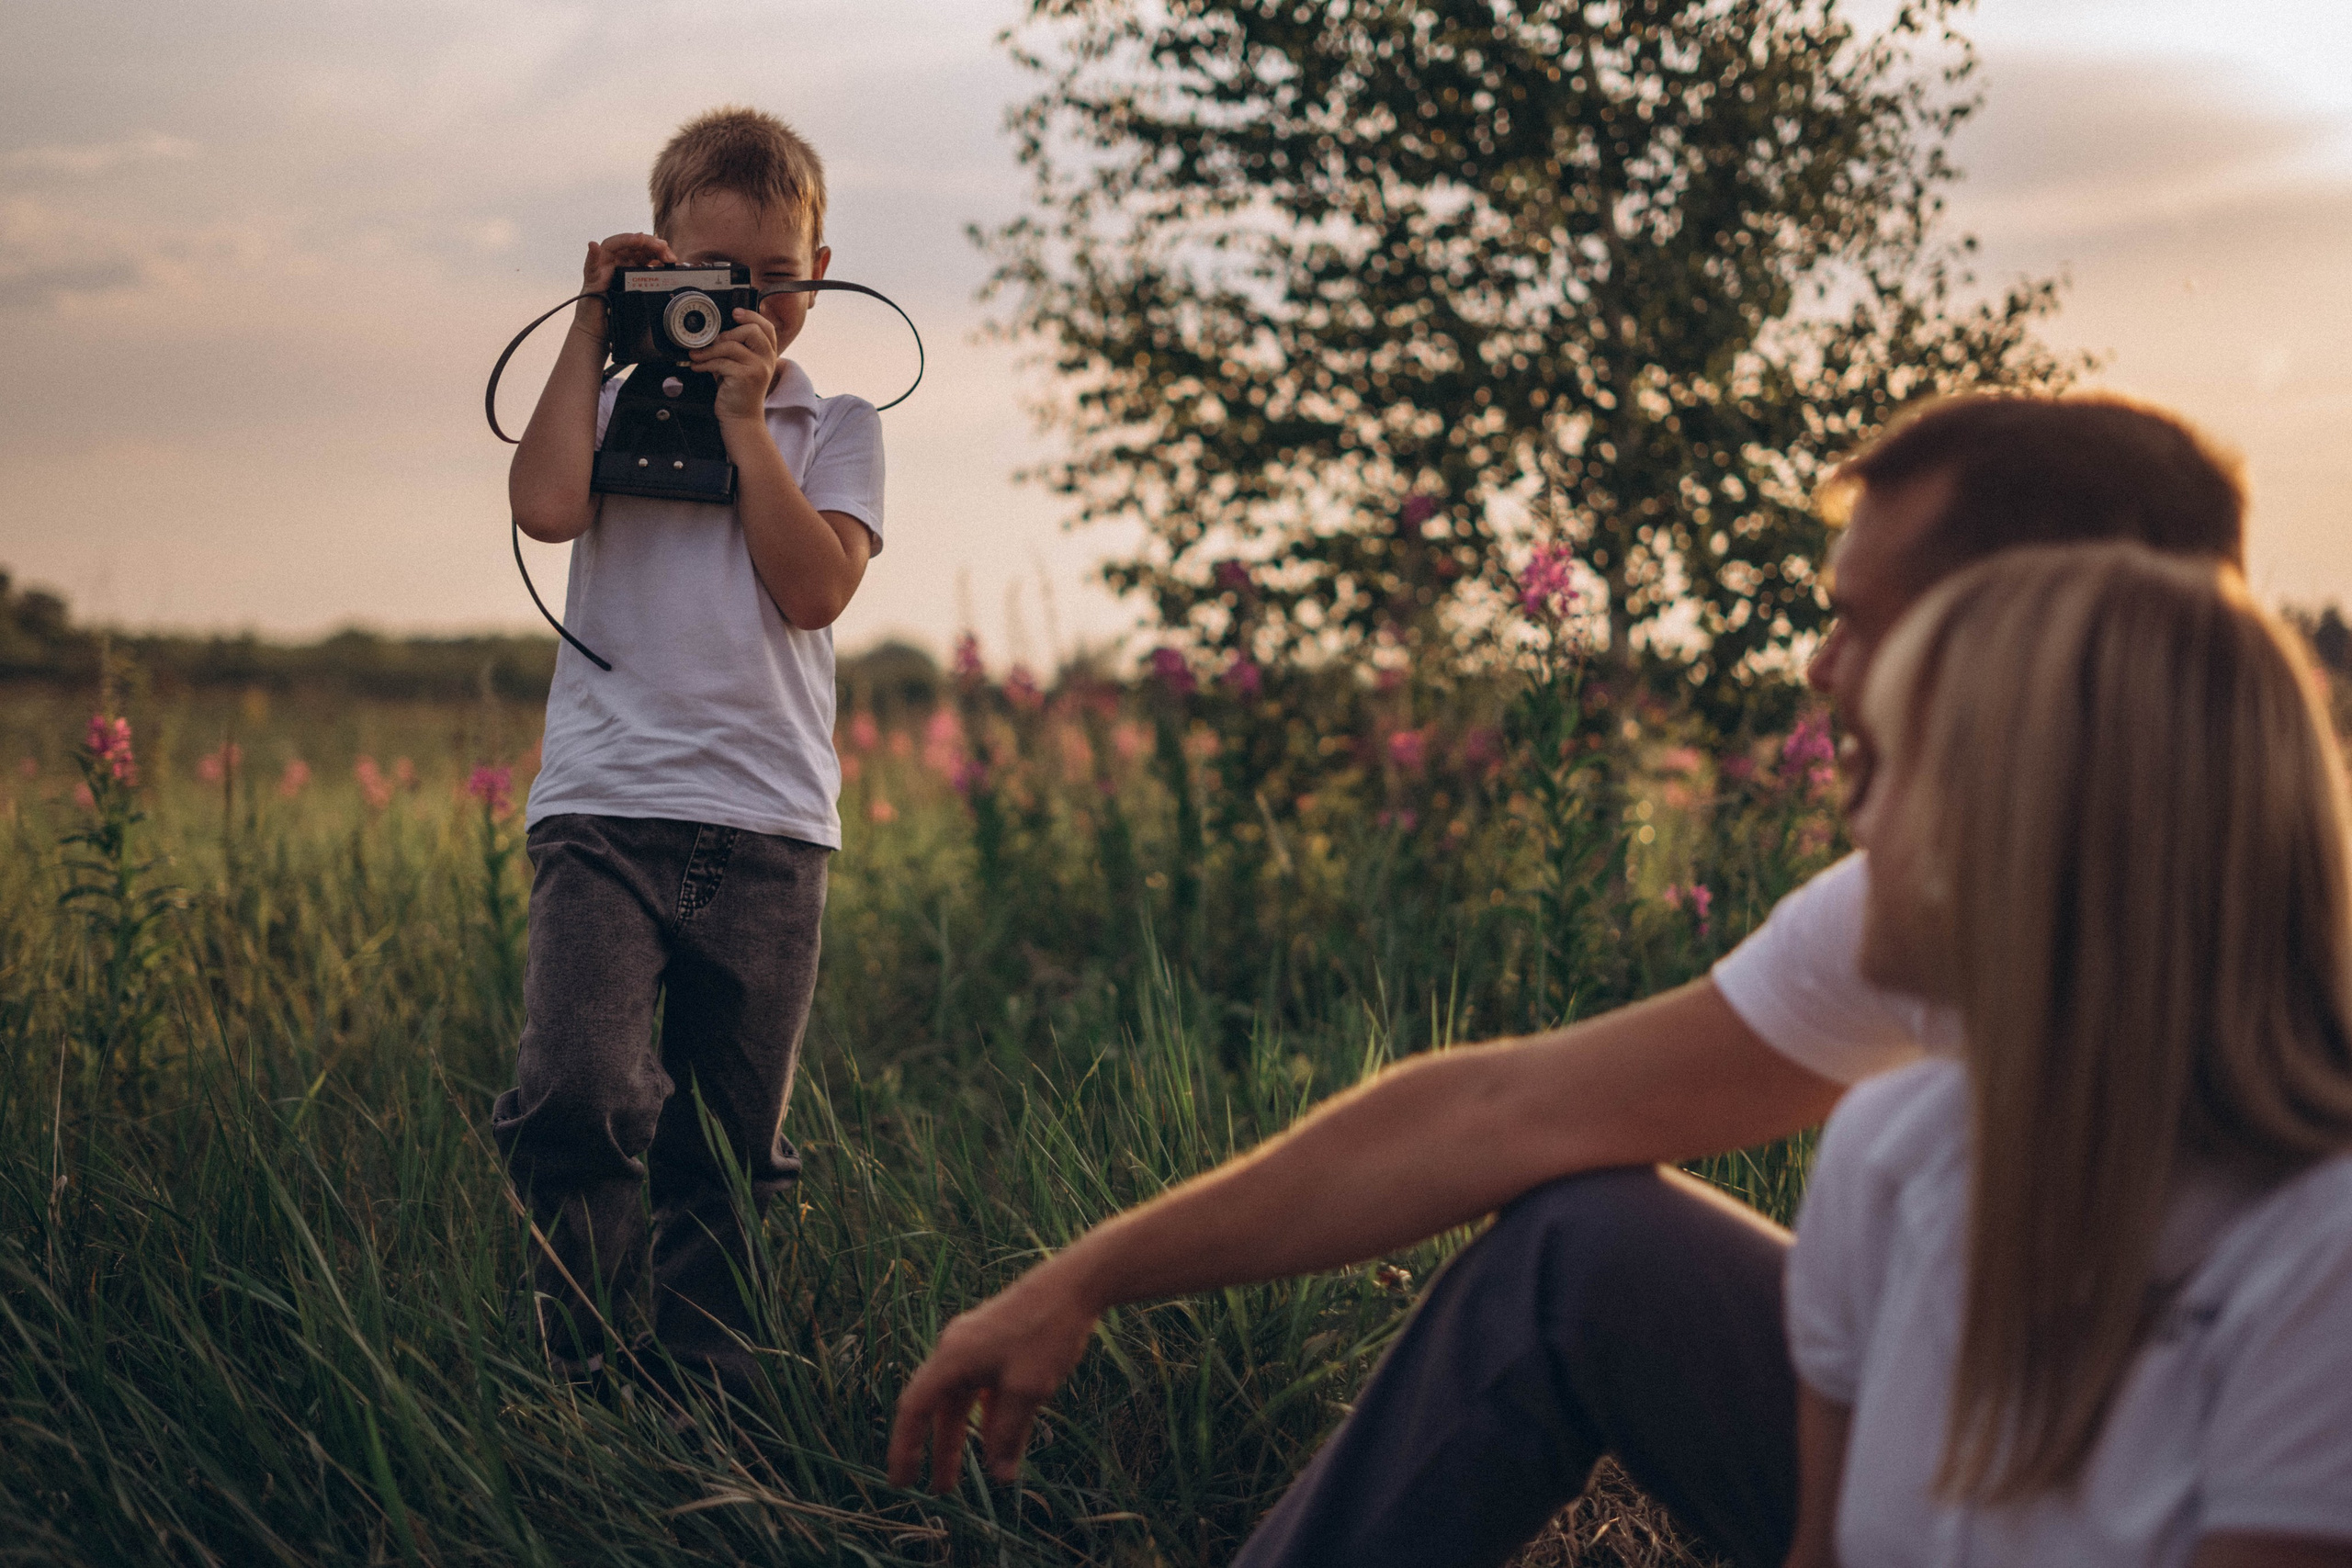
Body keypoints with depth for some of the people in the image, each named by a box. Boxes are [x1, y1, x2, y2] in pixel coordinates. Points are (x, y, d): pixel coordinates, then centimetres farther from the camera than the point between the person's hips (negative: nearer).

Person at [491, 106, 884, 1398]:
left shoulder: (833, 430, 14)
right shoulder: (609, 398, 13)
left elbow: (814, 586, -4)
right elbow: (546, 507, -10)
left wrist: (742, 416, -3)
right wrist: (594, 326, -1)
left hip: (767, 822, 2)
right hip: (604, 806, -1)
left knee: (728, 1155, 5)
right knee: (579, 1098, -21)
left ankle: (705, 1390, 16)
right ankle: (567, 1376, -6)